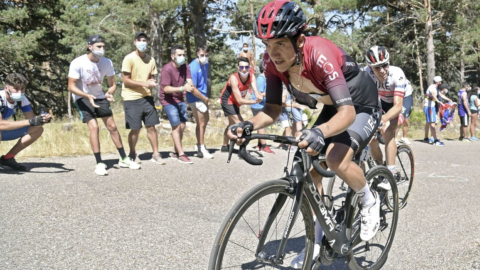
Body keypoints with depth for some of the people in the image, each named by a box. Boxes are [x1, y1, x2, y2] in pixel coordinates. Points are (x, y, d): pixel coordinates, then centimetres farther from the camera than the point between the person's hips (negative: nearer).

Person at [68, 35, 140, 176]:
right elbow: (71, 87, -22)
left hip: (99, 96, 4)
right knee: (94, 127, -18)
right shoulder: (77, 63, -23)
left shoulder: (107, 62, -12)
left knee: (112, 126, 3)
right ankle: (99, 164, -11)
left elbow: (112, 84, -3)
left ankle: (124, 159, 15)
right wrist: (88, 96, -36)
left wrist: (109, 93, -25)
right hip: (82, 98, -4)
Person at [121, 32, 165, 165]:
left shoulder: (150, 59, 7)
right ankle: (132, 154, 22)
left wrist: (152, 83, -6)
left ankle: (155, 154, 12)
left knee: (151, 126, 2)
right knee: (135, 129, 1)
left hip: (147, 97, 4)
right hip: (132, 98, -4)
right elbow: (125, 80, -12)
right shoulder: (129, 58, -9)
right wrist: (144, 84, -18)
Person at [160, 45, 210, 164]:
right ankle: (181, 154, -3)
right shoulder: (167, 69, -19)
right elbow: (165, 88, -24)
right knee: (176, 126, -10)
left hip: (180, 100, 7)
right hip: (168, 101, -7)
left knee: (182, 126, 7)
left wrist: (204, 98, -13)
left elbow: (191, 85, -6)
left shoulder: (185, 67, -2)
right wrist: (182, 88, -35)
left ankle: (175, 152, 20)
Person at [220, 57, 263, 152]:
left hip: (235, 103, 8)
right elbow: (239, 100, -34)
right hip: (227, 101, -8)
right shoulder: (234, 78, -33)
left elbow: (256, 91, -32)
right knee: (239, 124, -21)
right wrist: (255, 101, -40)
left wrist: (259, 96, -54)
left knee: (232, 124, 22)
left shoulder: (251, 76, -18)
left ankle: (225, 146, 40)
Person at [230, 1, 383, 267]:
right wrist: (248, 125, -34)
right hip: (333, 108, 7)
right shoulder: (273, 60, -19)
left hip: (361, 106, -7)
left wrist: (320, 132, -62)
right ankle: (316, 241, 14)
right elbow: (273, 108, -14)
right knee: (310, 165, -2)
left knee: (336, 159, -29)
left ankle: (370, 201, 3)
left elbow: (348, 112, -43)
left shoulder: (320, 54, -38)